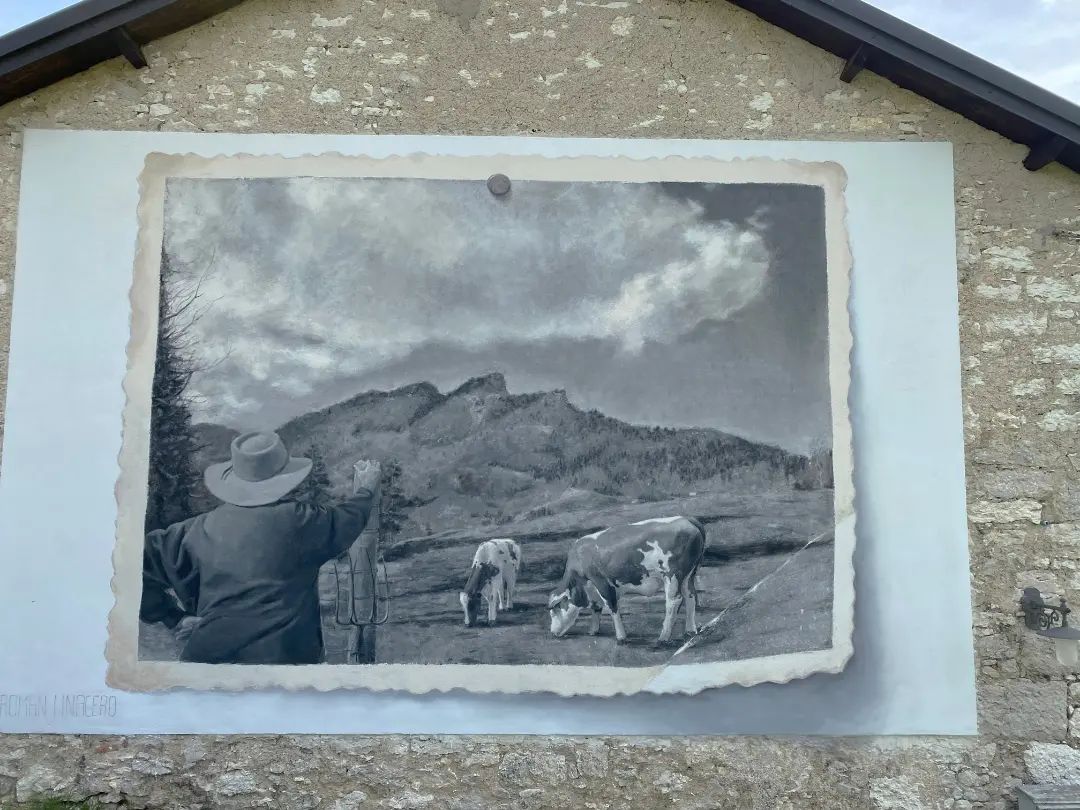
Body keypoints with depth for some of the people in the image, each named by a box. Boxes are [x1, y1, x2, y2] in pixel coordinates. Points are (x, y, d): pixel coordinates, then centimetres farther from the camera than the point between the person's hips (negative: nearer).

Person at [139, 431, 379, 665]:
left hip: (209, 651, 3)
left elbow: (145, 559, 3)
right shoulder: (296, 520, -7)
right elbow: (347, 519, 10)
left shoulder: (201, 528, 1)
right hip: (282, 654, -2)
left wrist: (175, 618, 8)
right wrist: (366, 491, 32)